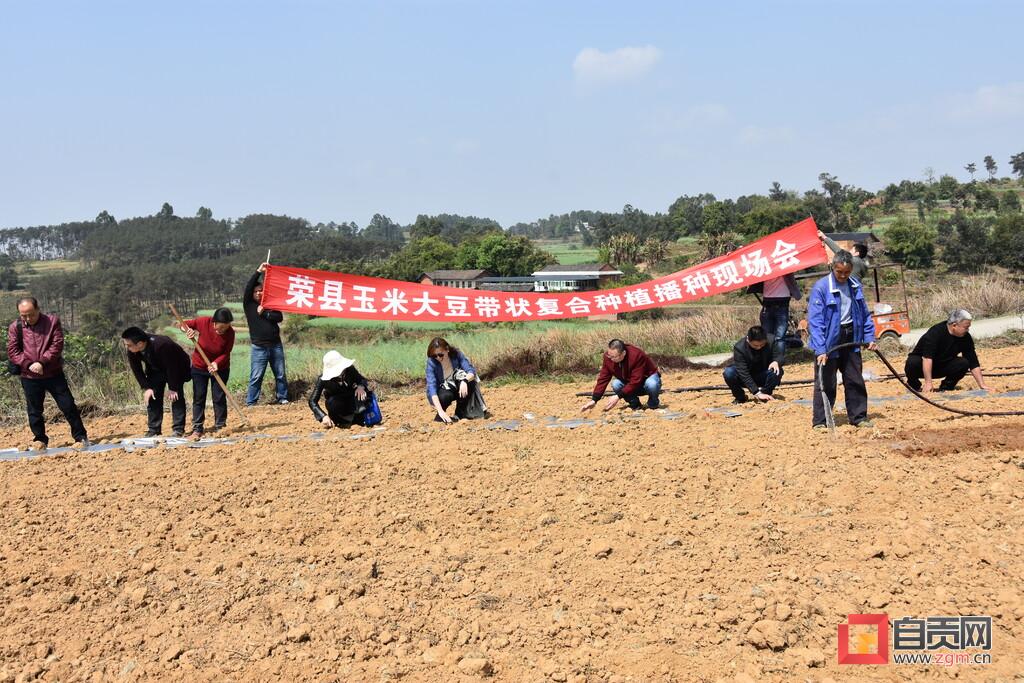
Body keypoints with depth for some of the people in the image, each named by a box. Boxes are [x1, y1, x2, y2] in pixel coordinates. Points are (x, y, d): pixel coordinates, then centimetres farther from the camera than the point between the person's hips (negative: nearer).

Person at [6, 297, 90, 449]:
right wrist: (29, 364, -17)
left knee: (68, 405, -1)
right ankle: (40, 440, 24)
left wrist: (42, 362, -19)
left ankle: (81, 437, 8)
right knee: (34, 411, 9)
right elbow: (13, 351, -2)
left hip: (53, 373, -2)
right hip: (29, 377, 2)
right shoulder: (15, 327, 2)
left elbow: (57, 344, -9)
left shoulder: (52, 321, -3)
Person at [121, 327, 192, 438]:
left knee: (176, 396, -11)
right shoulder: (131, 351, -23)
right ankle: (153, 430, 5)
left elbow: (171, 367, -31)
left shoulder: (161, 345, -42)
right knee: (152, 397, 0)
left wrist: (172, 388, -23)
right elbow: (136, 370, -10)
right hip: (155, 370, 6)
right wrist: (146, 388, -16)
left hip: (177, 368, -5)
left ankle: (178, 430, -7)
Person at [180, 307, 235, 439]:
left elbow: (226, 353, -16)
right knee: (198, 398, 2)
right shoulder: (203, 322, -23)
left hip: (220, 367, -1)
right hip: (199, 367, 1)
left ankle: (220, 426, 10)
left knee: (219, 397, 1)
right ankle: (197, 429, 5)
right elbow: (184, 324, -6)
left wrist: (216, 363, -32)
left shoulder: (230, 332, -23)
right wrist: (188, 330, -28)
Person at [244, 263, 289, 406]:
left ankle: (282, 398, 20)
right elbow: (248, 288, -10)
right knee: (256, 377, -6)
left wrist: (264, 314, -14)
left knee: (280, 375, 9)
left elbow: (279, 317, -3)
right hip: (259, 347, -3)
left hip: (276, 345, 3)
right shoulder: (249, 305, 3)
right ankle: (250, 402, -2)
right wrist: (258, 272, -13)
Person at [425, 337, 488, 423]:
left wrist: (464, 381, -47)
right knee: (446, 395, -36)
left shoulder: (456, 354, -18)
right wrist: (440, 411, -43)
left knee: (468, 380, -26)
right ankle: (440, 415, -5)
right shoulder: (431, 362, -24)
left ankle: (460, 413, -12)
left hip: (456, 389, 3)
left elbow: (472, 371, -23)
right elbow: (431, 386, -32)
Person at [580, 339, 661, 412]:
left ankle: (653, 403, -4)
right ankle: (635, 405, -3)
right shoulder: (608, 357, -19)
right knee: (616, 384, -26)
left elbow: (635, 382, -37)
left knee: (651, 384, -38)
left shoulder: (637, 355, -36)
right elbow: (603, 379, -16)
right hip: (628, 381, 4)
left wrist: (618, 397, -39)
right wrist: (594, 400, -24)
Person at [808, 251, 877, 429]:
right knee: (826, 383, -1)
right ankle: (820, 421, 8)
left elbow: (864, 313, 14)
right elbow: (815, 320, -19)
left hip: (851, 339, 6)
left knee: (855, 381, 12)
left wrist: (869, 336, 6)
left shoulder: (855, 286, 4)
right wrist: (820, 349, -24)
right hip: (829, 340, -5)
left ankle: (858, 417, 23)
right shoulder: (821, 287, -15)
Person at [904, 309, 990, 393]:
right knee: (913, 363, -37)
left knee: (964, 363, -21)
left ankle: (946, 387, -2)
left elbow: (973, 363, -7)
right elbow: (927, 358, -36)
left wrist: (982, 385, -15)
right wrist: (928, 383, -43)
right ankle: (915, 385, -6)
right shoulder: (935, 332, -28)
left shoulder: (966, 337, -11)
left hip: (942, 366, 4)